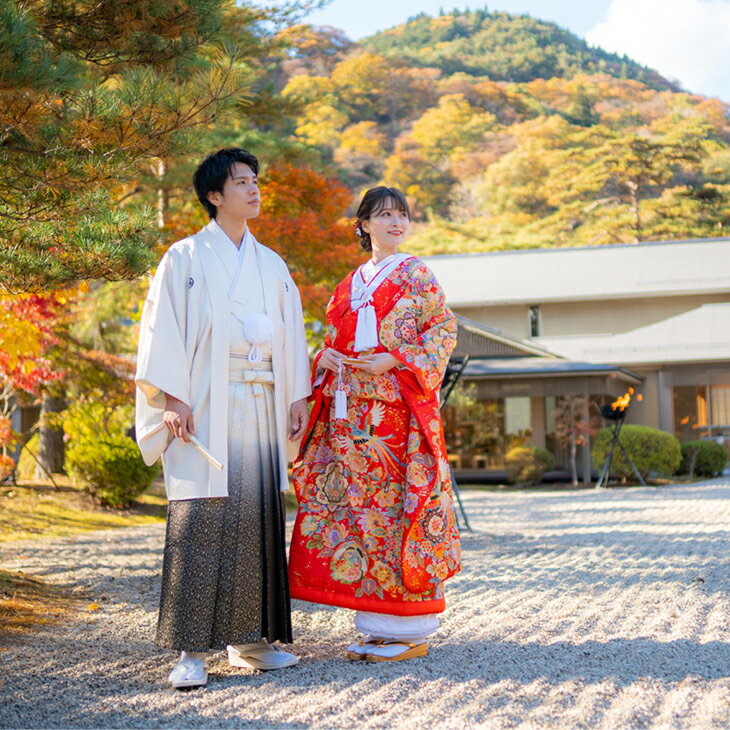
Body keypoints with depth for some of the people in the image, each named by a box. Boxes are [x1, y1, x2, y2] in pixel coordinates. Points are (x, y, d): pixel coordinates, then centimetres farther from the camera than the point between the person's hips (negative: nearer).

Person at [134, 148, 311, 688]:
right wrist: (173, 398, -12)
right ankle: (192, 650, -7)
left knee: (258, 517, 3)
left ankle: (250, 638, 12)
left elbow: (291, 333, 18)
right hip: (206, 406, -5)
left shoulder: (272, 265, 18)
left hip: (261, 406, 5)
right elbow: (164, 326, -3)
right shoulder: (186, 258, 3)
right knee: (201, 520, -10)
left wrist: (299, 396, 10)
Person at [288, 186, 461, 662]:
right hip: (351, 413, 6)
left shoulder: (416, 274, 3)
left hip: (398, 409, -6)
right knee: (357, 505, 3)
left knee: (396, 503, -8)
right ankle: (378, 627, 12)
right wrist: (326, 357, 1)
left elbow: (444, 329, -3)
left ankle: (411, 633, -1)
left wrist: (396, 360, -15)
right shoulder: (352, 283, 19)